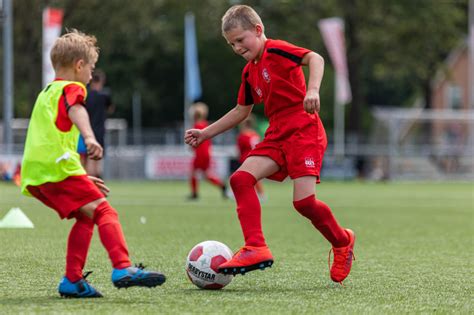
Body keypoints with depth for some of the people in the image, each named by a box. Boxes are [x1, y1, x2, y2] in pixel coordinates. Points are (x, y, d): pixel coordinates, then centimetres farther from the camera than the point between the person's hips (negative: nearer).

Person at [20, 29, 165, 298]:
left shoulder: (46, 93, 33)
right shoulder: (71, 88, 4)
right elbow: (75, 110, -21)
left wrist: (83, 177, 41)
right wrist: (89, 137, -40)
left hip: (34, 174, 9)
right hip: (57, 166, -9)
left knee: (86, 217, 15)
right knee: (104, 211, -16)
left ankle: (73, 281, 8)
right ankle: (123, 269, -32)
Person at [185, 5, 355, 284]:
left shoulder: (276, 50, -7)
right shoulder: (249, 73, 18)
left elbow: (315, 58, -20)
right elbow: (241, 111, 29)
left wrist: (313, 89, -38)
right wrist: (205, 133, 26)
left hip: (304, 130, -8)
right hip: (277, 135, 8)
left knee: (304, 201, -16)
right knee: (241, 179, -14)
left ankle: (342, 242, 12)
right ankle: (256, 248, -20)